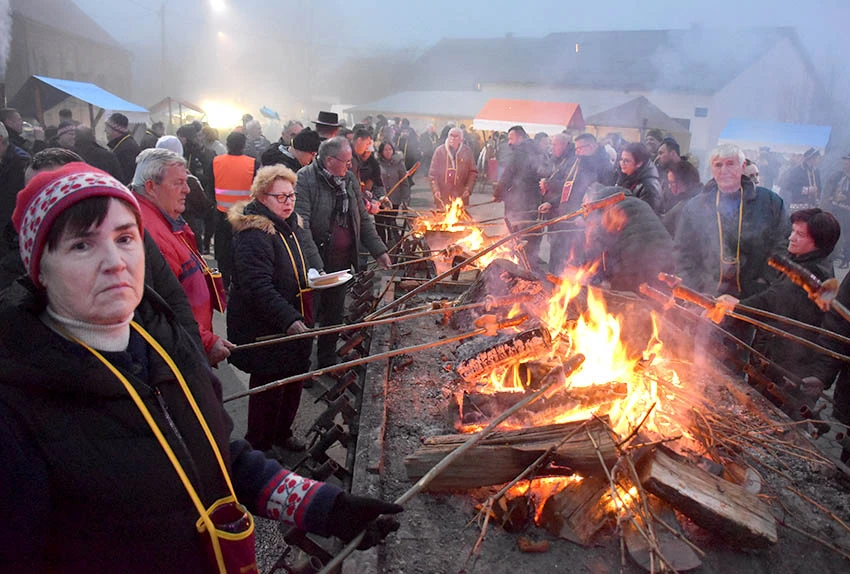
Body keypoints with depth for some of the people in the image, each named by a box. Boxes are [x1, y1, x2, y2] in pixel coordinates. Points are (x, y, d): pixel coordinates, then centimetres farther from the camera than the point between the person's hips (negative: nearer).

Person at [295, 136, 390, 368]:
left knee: (334, 314, 17)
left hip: (343, 261, 6)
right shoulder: (305, 179, -15)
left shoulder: (349, 179, 6)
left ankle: (327, 361, 34)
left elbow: (363, 219, 14)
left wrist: (378, 250, 7)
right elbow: (301, 224, -23)